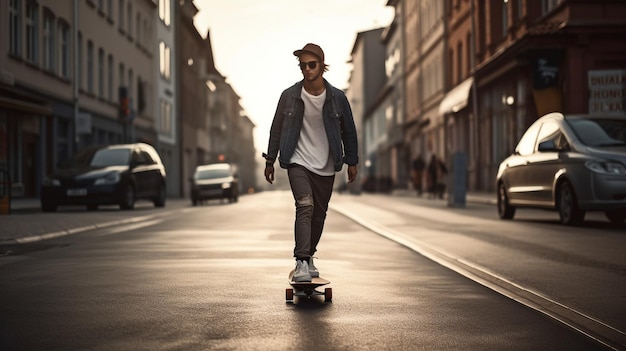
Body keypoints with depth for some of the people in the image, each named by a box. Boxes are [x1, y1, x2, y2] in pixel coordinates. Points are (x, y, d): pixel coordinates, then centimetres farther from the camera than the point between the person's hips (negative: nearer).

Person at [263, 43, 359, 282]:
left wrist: (352, 162, 9)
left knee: (319, 215, 8)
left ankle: (308, 256, 28)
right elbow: (276, 128, 6)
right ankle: (302, 262, -24)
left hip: (326, 166, 2)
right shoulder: (289, 96, -4)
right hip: (298, 162, -2)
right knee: (305, 206, -21)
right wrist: (270, 160, 8)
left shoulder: (337, 97, -3)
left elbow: (349, 131, 8)